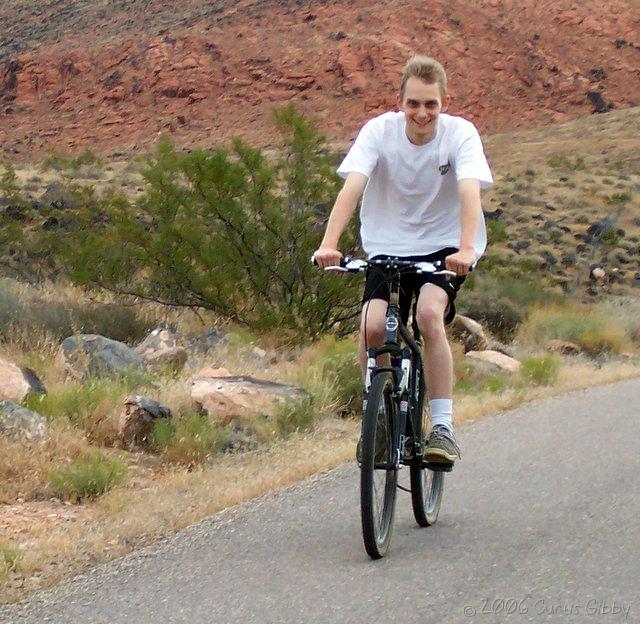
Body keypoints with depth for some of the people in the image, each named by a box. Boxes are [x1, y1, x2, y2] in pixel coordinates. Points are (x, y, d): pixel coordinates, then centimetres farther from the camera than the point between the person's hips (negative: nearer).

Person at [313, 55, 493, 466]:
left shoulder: (460, 133, -16)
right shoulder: (379, 131, -13)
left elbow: (469, 191, -31)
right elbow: (352, 186, -26)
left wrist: (466, 249, -48)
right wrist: (329, 244, -41)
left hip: (444, 247, -1)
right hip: (389, 246, 2)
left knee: (429, 313, -30)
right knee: (372, 327, -21)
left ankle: (443, 426, -20)